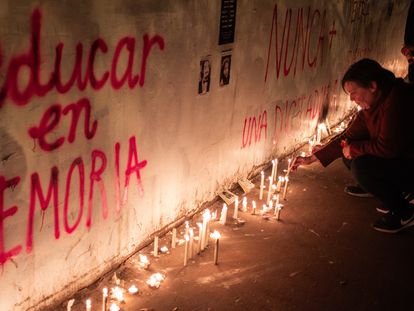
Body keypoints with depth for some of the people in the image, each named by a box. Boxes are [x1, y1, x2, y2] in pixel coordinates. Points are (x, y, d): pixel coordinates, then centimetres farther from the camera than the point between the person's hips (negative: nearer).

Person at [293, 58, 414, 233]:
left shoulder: (397, 101, -27)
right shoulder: (371, 106, 1)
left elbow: (387, 147, -30)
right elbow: (348, 138, 5)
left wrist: (353, 149, -13)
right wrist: (312, 158, 2)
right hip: (396, 160, 9)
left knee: (362, 166, -25)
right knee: (349, 154, 3)